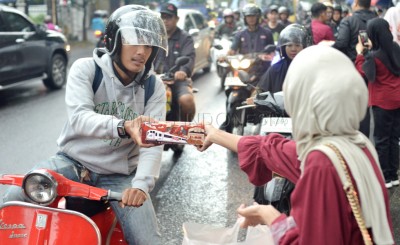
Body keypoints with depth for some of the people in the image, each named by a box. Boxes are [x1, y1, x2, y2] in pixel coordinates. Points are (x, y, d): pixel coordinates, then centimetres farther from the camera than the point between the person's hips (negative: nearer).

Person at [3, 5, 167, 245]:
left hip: (120, 175, 1)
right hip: (74, 162, -1)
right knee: (14, 201, -22)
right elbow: (79, 118, -28)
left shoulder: (154, 87, -5)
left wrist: (142, 184, -34)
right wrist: (124, 127, -49)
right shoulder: (85, 69, -11)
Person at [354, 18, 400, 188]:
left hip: (383, 101, -6)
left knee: (381, 139, 3)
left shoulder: (373, 56, -18)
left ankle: (384, 177, 8)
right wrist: (370, 50, 16)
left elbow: (361, 73, -7)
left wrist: (360, 53, 0)